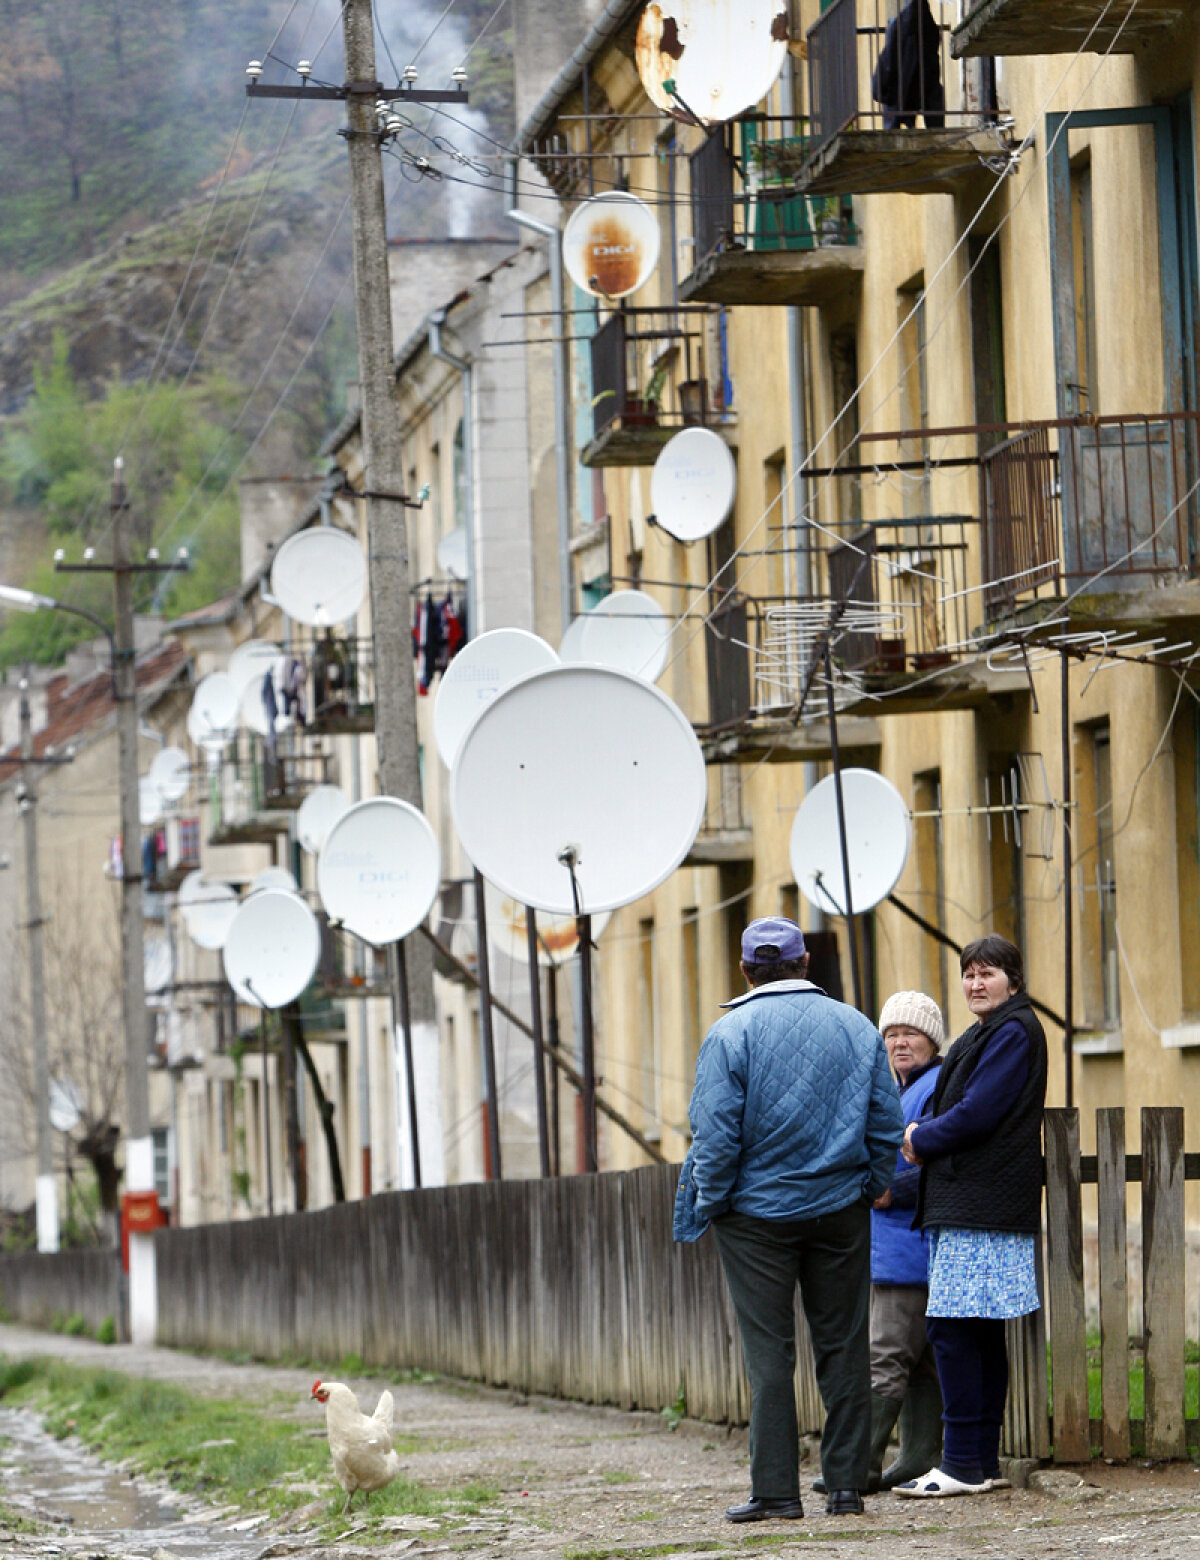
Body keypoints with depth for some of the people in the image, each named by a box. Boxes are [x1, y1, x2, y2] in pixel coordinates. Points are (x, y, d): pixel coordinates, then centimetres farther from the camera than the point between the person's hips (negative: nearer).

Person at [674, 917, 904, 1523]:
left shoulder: (730, 1034, -8)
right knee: (843, 1347, 8)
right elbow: (887, 1125, 3)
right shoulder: (856, 1028, 3)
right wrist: (867, 1189, 14)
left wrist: (709, 1203, 0)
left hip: (758, 1212, -3)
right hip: (841, 1211, 3)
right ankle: (846, 1482, 8)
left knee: (768, 1351, 1)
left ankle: (776, 1488, 0)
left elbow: (716, 1134, -12)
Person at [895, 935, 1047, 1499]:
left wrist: (921, 1140, -2)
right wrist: (923, 1135, 6)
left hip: (981, 1207, -10)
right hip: (963, 1203, 10)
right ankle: (983, 1462, 13)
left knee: (953, 1328, -13)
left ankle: (964, 1462, -12)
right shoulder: (989, 1034, 22)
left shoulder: (1014, 1032, -10)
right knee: (979, 1333, 10)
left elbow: (977, 1114, -16)